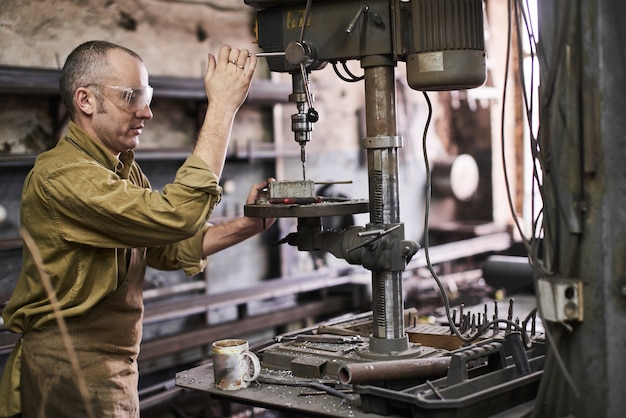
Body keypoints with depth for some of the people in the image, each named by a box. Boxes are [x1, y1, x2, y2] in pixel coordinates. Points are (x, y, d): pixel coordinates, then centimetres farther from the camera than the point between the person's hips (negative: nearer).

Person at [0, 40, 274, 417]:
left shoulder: (124, 169, 11)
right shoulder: (61, 174, -22)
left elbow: (166, 248, 10)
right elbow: (174, 216, -31)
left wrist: (247, 225, -5)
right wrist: (223, 107, -27)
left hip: (115, 366, 9)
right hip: (68, 371, -9)